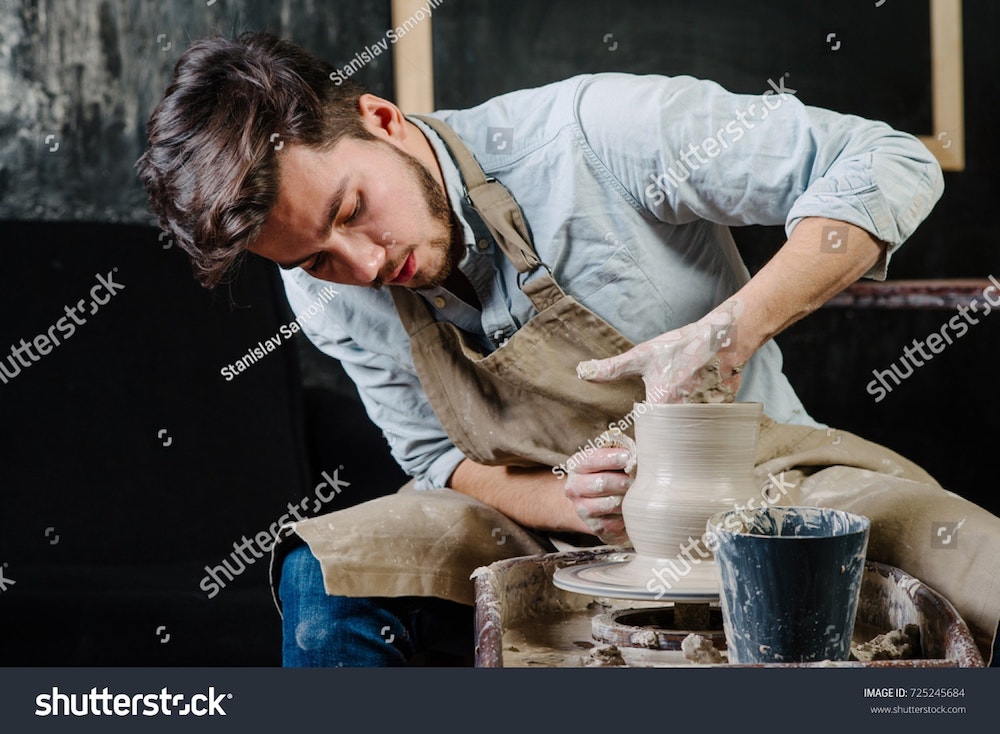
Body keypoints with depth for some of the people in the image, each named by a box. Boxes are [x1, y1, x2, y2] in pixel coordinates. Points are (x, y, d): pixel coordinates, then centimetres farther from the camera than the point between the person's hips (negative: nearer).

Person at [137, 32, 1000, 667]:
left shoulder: (590, 134, -26)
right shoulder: (328, 294, -10)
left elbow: (891, 163, -23)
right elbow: (439, 457, 3)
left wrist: (733, 329, -37)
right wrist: (564, 503, -20)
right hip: (551, 518, 3)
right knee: (324, 581, -22)